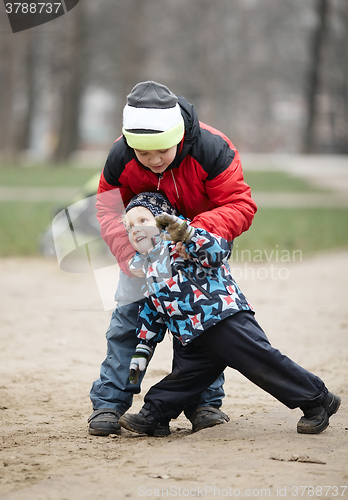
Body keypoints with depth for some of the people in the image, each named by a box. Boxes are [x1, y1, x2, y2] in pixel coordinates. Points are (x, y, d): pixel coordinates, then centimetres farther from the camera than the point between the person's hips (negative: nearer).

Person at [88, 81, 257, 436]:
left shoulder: (211, 150, -36)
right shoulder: (120, 159, -27)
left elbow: (240, 206, -32)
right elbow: (109, 211, -13)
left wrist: (200, 230, -49)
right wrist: (132, 256, -29)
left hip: (204, 239, -1)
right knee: (130, 311, -5)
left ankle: (205, 403, 4)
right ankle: (109, 402, 0)